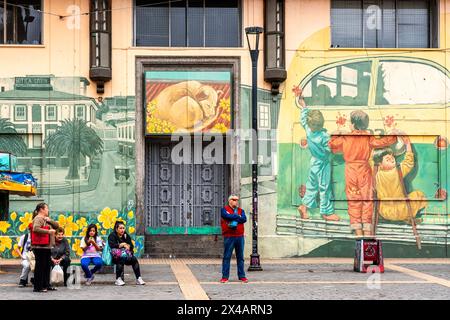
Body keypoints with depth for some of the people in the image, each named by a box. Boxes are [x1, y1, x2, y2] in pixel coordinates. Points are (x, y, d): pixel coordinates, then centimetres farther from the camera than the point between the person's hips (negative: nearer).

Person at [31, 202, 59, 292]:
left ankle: (46, 285, 23)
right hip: (40, 247, -10)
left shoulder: (46, 219, 20)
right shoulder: (38, 218, -9)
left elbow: (57, 226, 16)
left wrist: (50, 221, -2)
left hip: (47, 246, 10)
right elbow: (36, 229, -26)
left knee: (47, 266, 14)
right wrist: (48, 231, -22)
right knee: (40, 266, -7)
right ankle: (38, 287, -3)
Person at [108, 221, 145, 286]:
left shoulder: (126, 235, 16)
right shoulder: (112, 235, 1)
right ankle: (118, 279, -33)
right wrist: (123, 244, -10)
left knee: (134, 259, -23)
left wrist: (127, 245, -13)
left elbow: (131, 246, 9)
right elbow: (112, 245, -16)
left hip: (126, 254, 5)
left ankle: (138, 278, -22)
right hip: (116, 256, -4)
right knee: (121, 259, -36)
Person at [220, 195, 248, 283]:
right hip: (229, 237, -4)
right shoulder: (224, 209, 5)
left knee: (240, 257, 7)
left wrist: (234, 220, -11)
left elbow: (244, 219, -2)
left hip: (240, 237, 4)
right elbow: (227, 216, -16)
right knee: (227, 257, -2)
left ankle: (242, 276, 12)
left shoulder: (241, 210, 16)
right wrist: (238, 217, -5)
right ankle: (225, 277, 1)